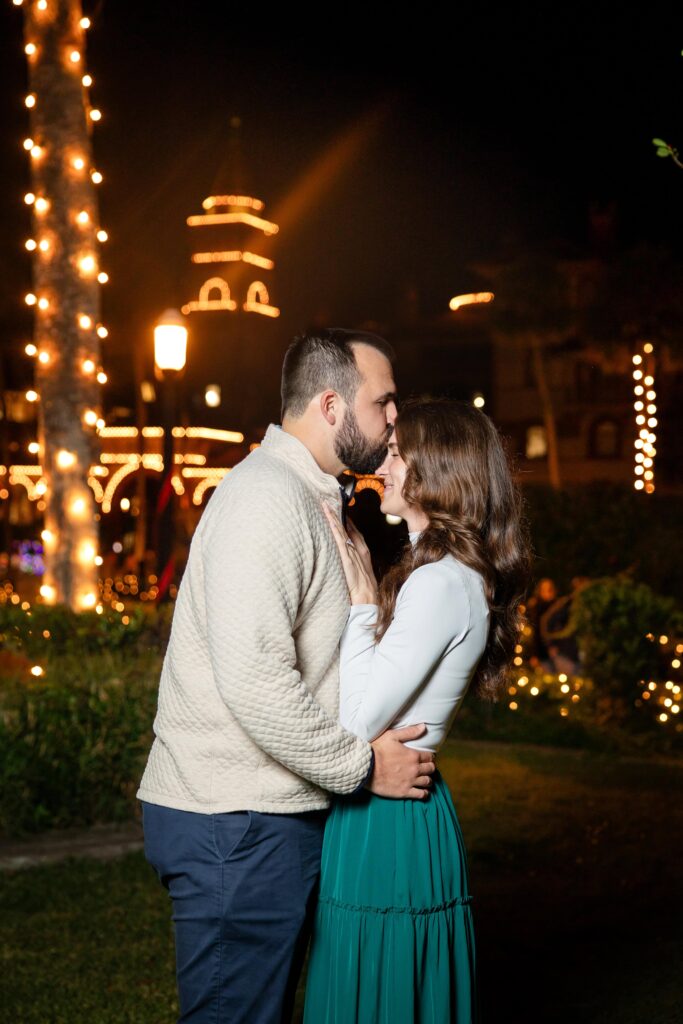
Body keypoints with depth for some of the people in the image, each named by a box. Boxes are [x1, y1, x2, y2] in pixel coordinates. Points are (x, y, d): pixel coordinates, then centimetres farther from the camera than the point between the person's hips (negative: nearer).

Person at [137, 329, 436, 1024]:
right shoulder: (267, 497, -17)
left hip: (269, 816, 10)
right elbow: (253, 679, -25)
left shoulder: (304, 497, 19)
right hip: (236, 827, -10)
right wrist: (362, 765, -16)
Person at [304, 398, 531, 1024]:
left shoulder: (441, 583, -20)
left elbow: (358, 720, -22)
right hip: (401, 809, 9)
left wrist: (361, 596, -17)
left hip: (386, 824, -9)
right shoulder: (457, 574, 11)